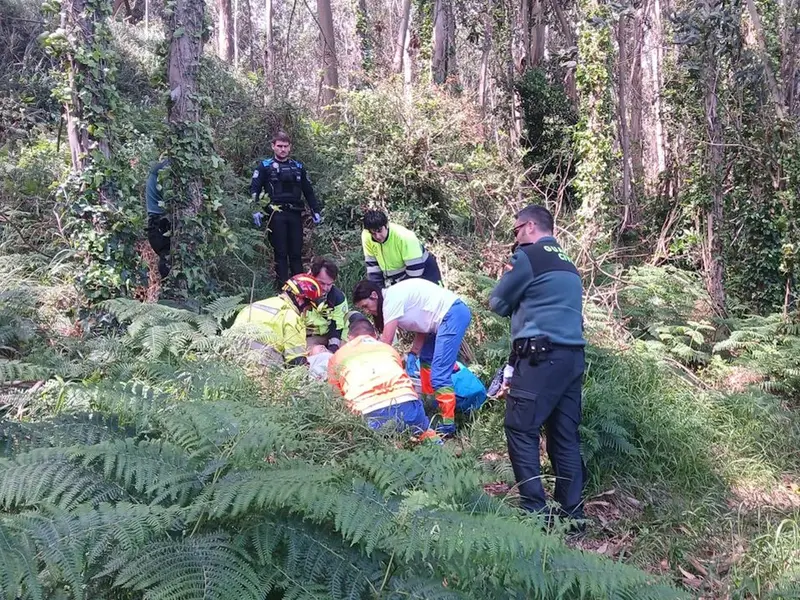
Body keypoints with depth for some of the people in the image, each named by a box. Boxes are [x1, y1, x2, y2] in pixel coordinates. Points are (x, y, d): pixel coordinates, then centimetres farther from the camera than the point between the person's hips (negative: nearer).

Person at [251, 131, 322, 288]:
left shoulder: (298, 167, 15)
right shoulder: (265, 166, 5)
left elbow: (308, 191, 19)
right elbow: (254, 189, -1)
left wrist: (316, 211, 14)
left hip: (295, 214, 3)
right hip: (275, 214, -3)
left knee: (296, 252, 5)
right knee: (280, 252, -2)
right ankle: (282, 287, 1)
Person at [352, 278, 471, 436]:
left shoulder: (392, 298, -13)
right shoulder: (395, 298, 15)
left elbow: (386, 341, -14)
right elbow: (421, 325, 13)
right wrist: (412, 354, 2)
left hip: (453, 315, -11)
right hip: (446, 317, 11)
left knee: (439, 375, -13)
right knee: (426, 359, 22)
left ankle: (448, 424, -13)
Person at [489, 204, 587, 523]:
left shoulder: (528, 256, -4)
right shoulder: (567, 262, 21)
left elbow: (498, 303, 4)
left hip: (541, 356, -8)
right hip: (572, 356, 8)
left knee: (521, 430, -2)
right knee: (565, 436, 9)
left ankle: (534, 509, -3)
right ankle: (571, 512, 14)